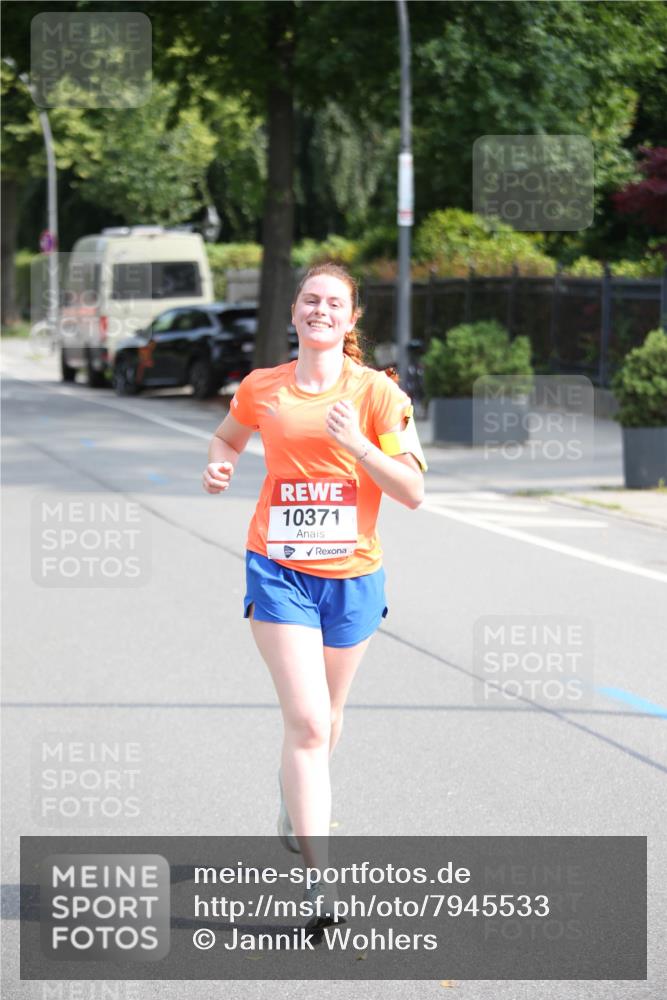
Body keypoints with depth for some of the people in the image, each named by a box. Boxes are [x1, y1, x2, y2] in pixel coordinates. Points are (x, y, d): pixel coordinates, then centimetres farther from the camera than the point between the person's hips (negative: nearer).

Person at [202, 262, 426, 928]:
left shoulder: (377, 392, -5)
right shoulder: (261, 388, 1)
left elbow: (412, 492, -9)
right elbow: (228, 436, 24)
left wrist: (358, 444, -23)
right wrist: (219, 466, 2)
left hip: (351, 576, 1)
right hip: (278, 570, -1)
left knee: (323, 720, 18)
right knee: (307, 722, -14)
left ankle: (294, 813, 50)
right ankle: (318, 877, -16)